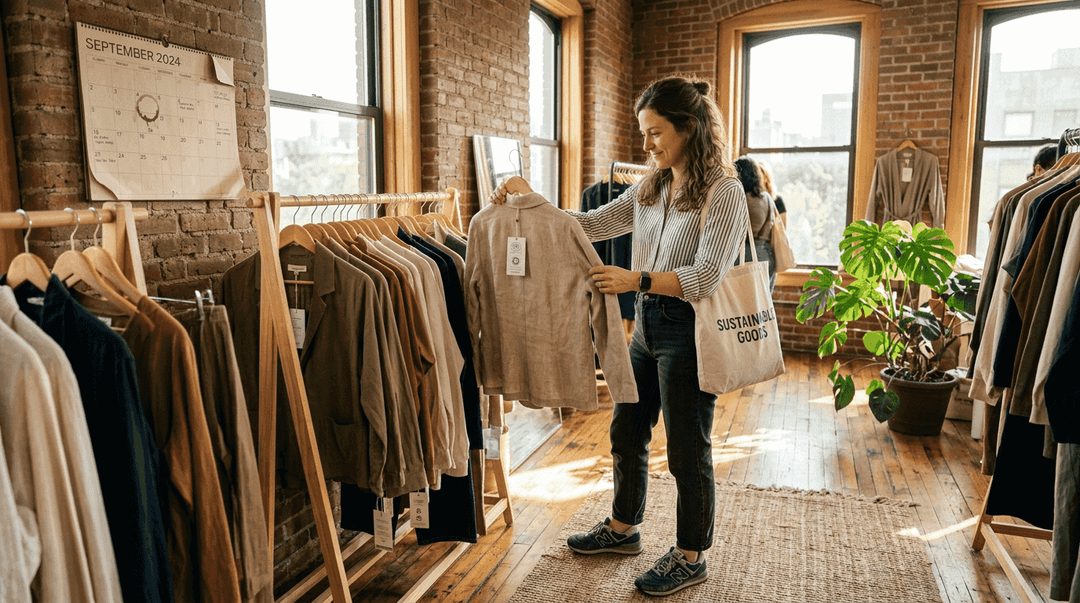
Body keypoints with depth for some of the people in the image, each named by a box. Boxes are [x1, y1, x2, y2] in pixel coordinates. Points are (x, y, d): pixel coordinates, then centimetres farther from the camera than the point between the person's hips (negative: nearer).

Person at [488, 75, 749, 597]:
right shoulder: (651, 187, 10)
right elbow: (592, 225, 9)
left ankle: (691, 557, 26)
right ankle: (623, 529, 41)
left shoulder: (723, 193, -13)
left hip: (688, 333, -8)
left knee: (687, 450, 5)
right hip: (646, 325, 8)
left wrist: (637, 279, -29)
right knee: (626, 432, 19)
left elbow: (704, 278, -21)